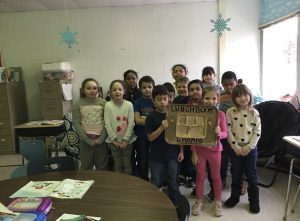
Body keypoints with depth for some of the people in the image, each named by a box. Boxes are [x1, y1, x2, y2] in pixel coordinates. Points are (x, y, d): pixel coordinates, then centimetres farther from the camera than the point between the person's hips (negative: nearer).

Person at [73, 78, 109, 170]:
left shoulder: (103, 103, 0)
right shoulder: (78, 104, -1)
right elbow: (76, 124, -5)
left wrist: (101, 138, -11)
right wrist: (88, 139, -10)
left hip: (101, 139, 0)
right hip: (86, 140, 0)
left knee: (102, 167, 10)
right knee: (86, 167, 11)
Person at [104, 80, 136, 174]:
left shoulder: (129, 105, -8)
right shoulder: (108, 105, -8)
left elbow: (131, 123, -8)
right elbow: (107, 124, -8)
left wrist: (125, 139, -11)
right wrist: (114, 139, -10)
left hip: (127, 140, 0)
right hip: (114, 141, 0)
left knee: (127, 164, 12)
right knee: (117, 165, 13)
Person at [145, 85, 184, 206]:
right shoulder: (151, 117, -10)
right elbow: (150, 137, -12)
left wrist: (181, 151, 3)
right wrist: (162, 127, -26)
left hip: (172, 154, 2)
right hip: (156, 155, -1)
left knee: (173, 181, 15)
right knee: (156, 182, 13)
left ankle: (176, 204, 31)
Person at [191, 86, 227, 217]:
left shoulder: (220, 114, -9)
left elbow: (225, 133, -8)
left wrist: (219, 133, -33)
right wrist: (193, 152, -6)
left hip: (215, 150, 0)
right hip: (200, 150, 1)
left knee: (216, 176, 15)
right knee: (200, 176, 13)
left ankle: (218, 201, 32)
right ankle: (199, 201, 30)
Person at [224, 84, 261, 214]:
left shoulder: (254, 113, -4)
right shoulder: (230, 112, -5)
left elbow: (257, 131, -5)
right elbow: (228, 131, -7)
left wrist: (249, 147, -13)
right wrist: (236, 147, -12)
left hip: (251, 148, 0)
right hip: (236, 148, 0)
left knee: (251, 174, 8)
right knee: (236, 174, 13)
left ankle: (254, 201, 24)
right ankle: (234, 197, 30)